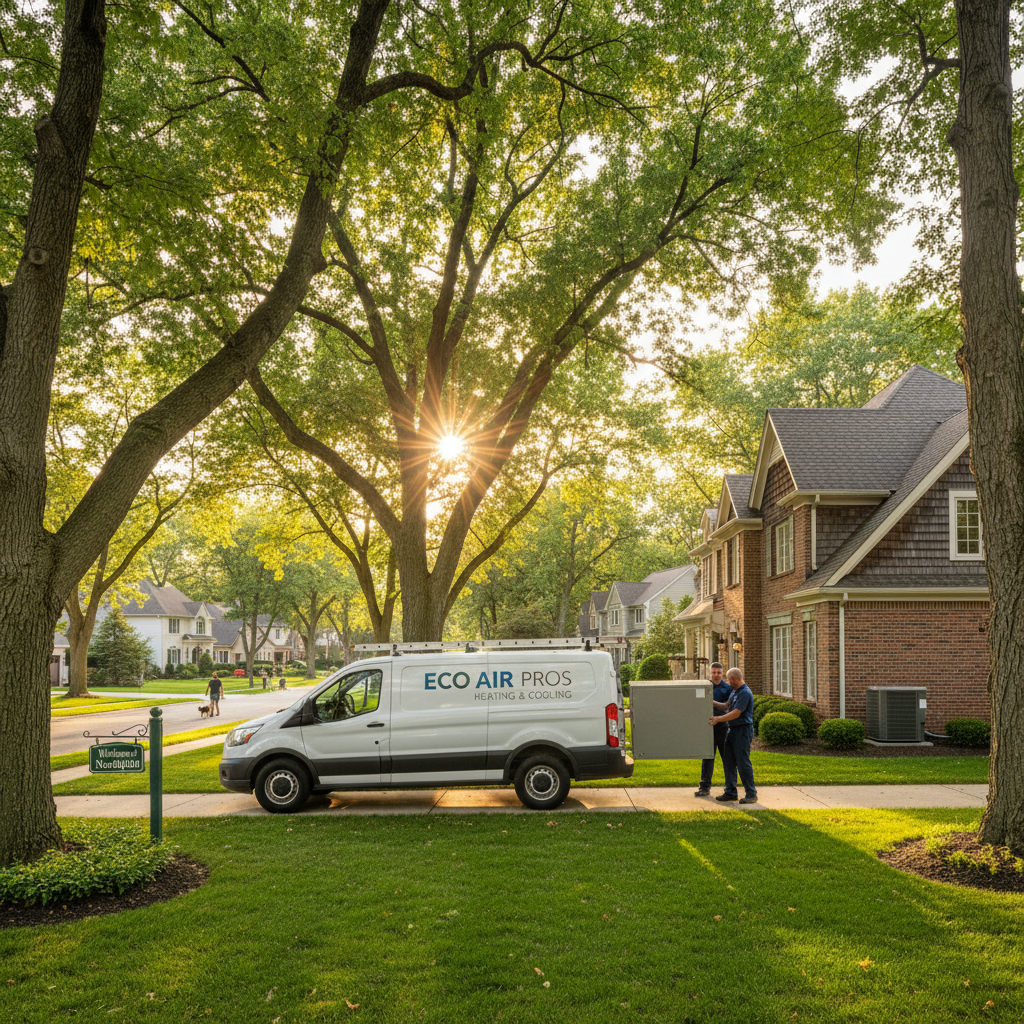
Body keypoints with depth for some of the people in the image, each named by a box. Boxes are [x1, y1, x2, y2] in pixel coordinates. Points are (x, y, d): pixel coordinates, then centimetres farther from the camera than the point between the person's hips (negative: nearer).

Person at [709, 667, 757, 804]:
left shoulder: (745, 693, -18)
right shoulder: (734, 691, 13)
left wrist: (718, 719, -18)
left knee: (743, 762, -7)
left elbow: (736, 713, -21)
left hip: (743, 730, -10)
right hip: (733, 730, 10)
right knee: (728, 762, 10)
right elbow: (727, 706, 24)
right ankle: (730, 792, 16)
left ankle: (751, 794, 1)